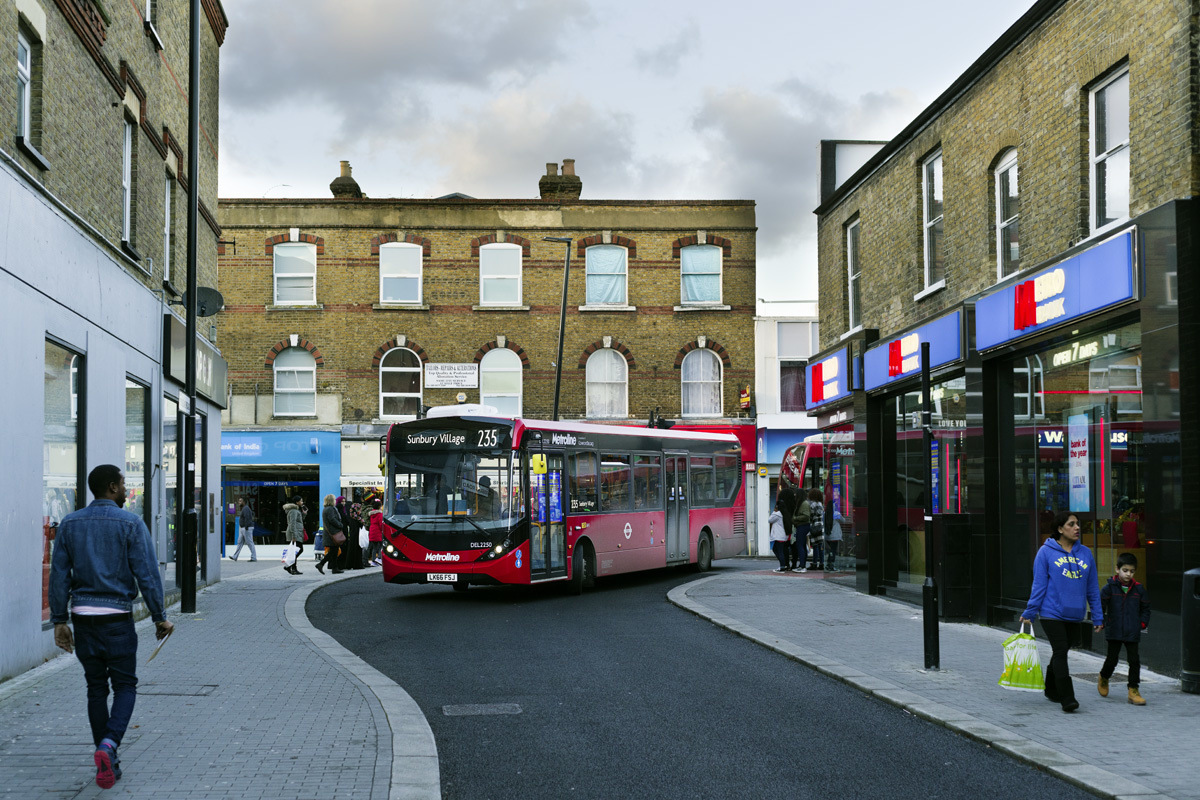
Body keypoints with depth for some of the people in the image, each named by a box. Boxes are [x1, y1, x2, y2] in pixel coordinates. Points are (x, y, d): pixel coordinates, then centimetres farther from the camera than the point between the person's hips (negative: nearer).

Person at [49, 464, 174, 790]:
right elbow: (146, 575, -10)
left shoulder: (69, 524, 4)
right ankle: (108, 745, -17)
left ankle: (108, 763, 15)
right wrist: (159, 617, -2)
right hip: (117, 618, -4)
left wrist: (59, 621, 8)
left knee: (96, 688, 13)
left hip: (83, 617, 4)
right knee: (125, 687, 7)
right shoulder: (131, 524, -7)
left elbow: (59, 576, 3)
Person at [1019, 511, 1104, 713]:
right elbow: (1039, 585, -3)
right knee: (1060, 653, -10)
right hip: (1052, 614, -4)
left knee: (1061, 653, 14)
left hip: (1075, 616, 4)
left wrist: (1098, 617, 11)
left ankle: (1052, 690, 32)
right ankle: (1067, 698, -11)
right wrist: (1029, 613, -4)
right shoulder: (1046, 552, -3)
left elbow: (1093, 588, 11)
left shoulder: (1085, 553, 8)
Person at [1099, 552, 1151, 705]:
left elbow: (1145, 608, 16)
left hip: (1132, 633, 2)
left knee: (1134, 660, -2)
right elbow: (1100, 605, 0)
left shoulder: (1138, 589, 4)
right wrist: (1101, 622, -4)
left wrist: (1142, 623, 7)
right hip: (1114, 632, -2)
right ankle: (1104, 678, 34)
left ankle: (1133, 691, 6)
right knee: (1112, 659, 4)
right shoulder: (1110, 587, -4)